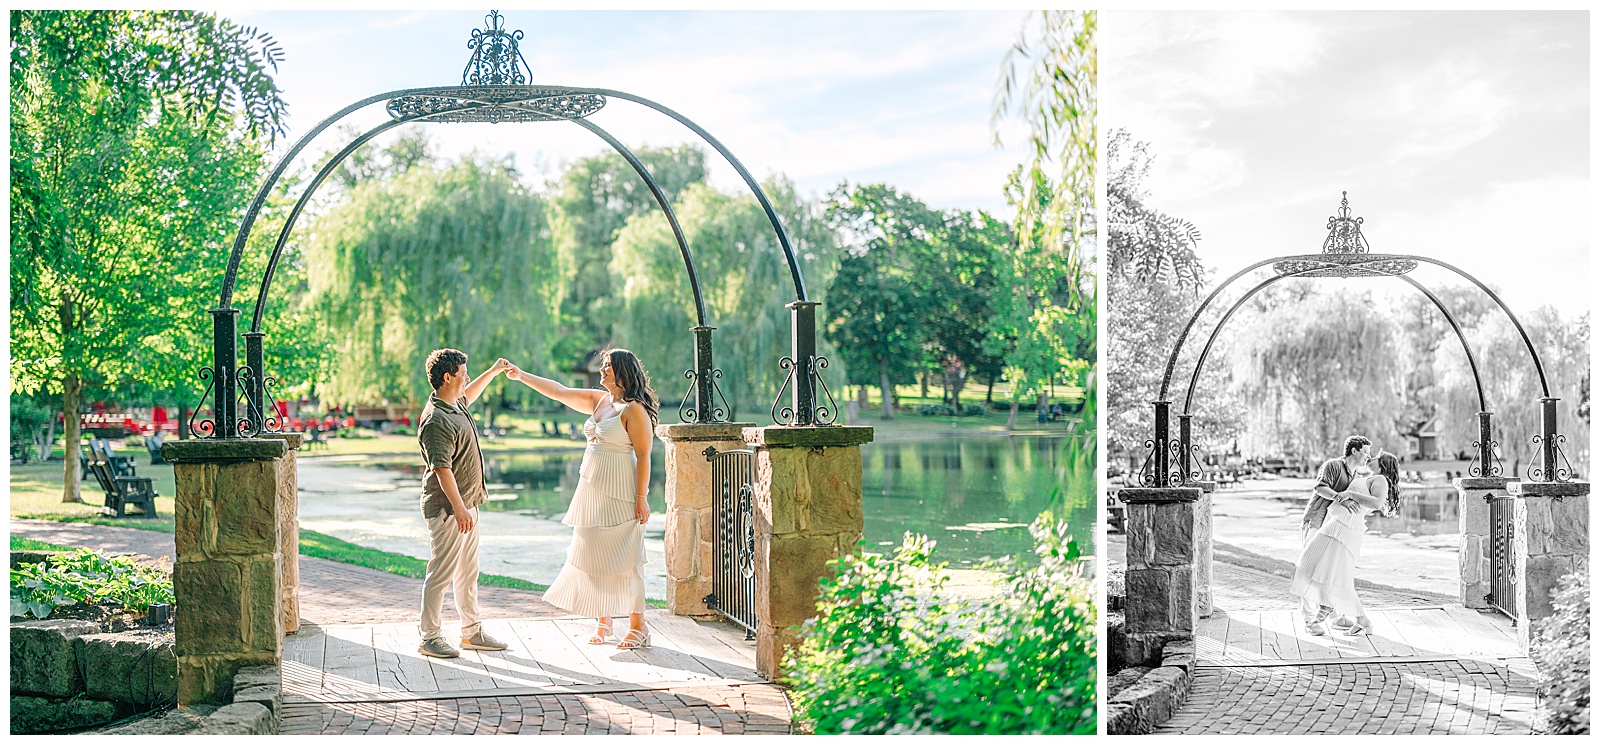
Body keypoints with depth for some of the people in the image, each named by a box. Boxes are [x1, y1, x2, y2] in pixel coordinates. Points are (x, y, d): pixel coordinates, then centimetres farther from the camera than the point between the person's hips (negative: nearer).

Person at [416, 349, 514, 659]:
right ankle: (429, 637, 5)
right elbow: (442, 469, -25)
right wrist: (459, 509, -27)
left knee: (468, 572, 14)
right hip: (447, 508, -10)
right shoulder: (436, 420, -20)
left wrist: (493, 372, 39)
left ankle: (471, 632, 22)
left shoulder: (455, 405, 10)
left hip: (466, 504, 10)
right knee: (441, 574, -3)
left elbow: (468, 395, 38)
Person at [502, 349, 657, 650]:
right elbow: (559, 391, 16)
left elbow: (643, 456, -14)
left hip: (619, 495, -8)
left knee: (623, 557, -5)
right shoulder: (598, 400, 12)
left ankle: (637, 627, 3)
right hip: (592, 490, 8)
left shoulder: (634, 410, -11)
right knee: (595, 554, 9)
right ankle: (602, 624, 19)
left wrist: (641, 497, -17)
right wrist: (522, 375, 12)